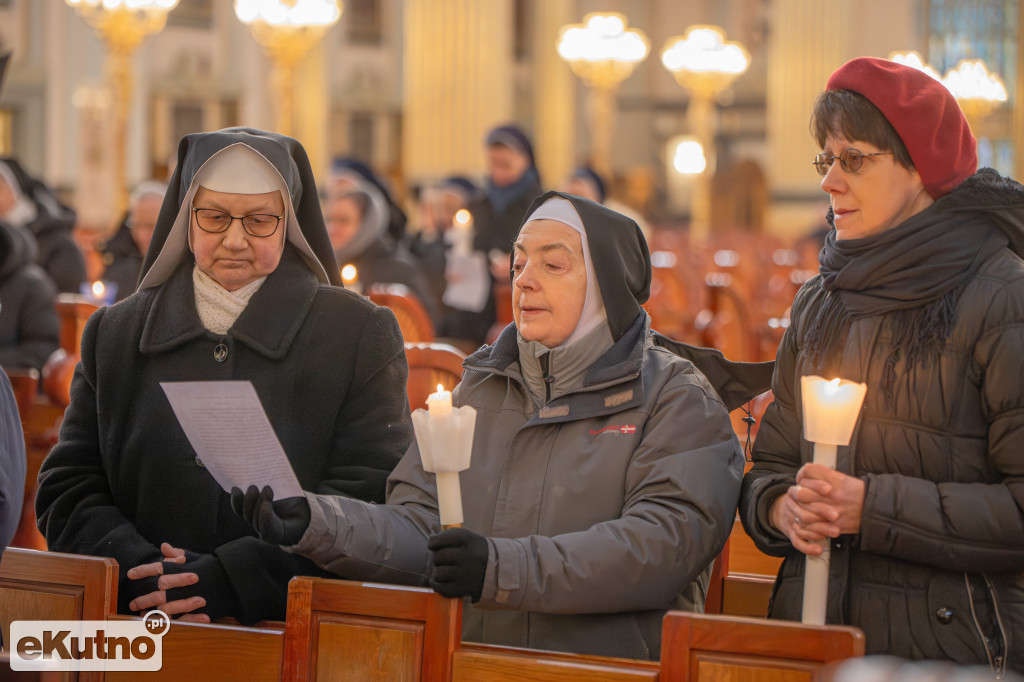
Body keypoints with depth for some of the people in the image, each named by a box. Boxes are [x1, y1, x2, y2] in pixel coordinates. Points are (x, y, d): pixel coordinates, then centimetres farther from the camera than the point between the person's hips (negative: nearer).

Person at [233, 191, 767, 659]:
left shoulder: (677, 399, 3)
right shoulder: (481, 388, 19)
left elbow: (666, 542, -13)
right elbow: (419, 529, 10)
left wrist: (503, 568, -22)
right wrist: (315, 526, -9)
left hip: (610, 668, -3)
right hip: (467, 667, 3)